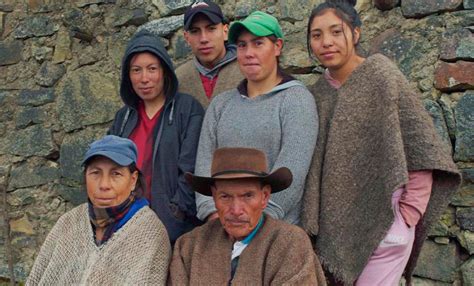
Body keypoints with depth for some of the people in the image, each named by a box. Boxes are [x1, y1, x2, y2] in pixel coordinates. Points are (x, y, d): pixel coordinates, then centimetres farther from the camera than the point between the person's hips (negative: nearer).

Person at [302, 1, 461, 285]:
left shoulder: (382, 77, -9)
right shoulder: (318, 94, 5)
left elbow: (422, 152, -9)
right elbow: (315, 164, 10)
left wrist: (408, 215, -11)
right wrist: (315, 221, 3)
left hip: (382, 223, -4)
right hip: (336, 226, 5)